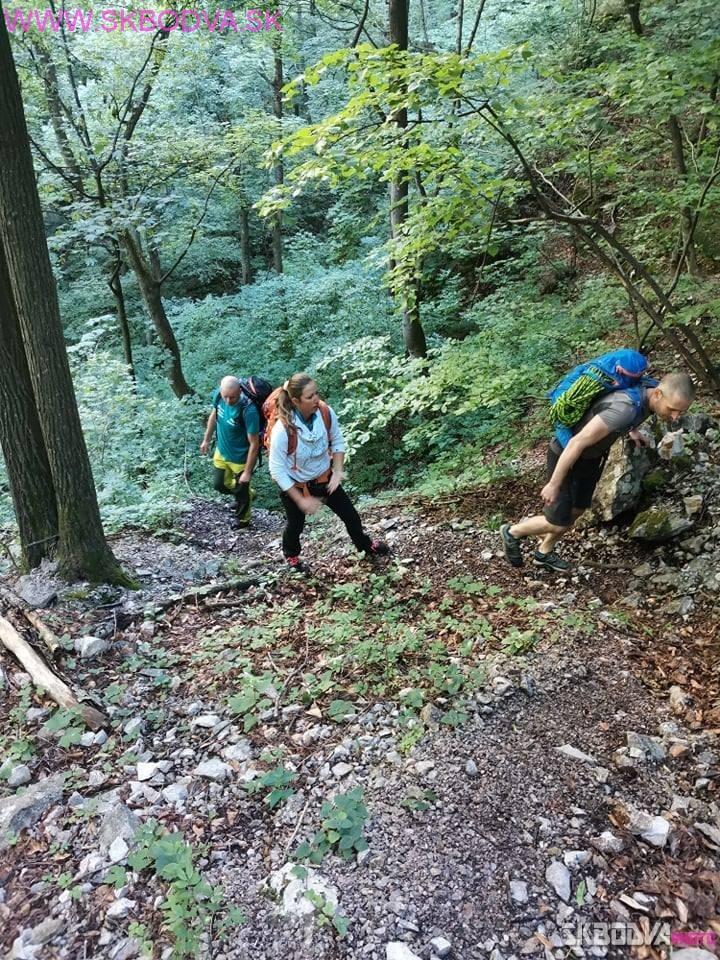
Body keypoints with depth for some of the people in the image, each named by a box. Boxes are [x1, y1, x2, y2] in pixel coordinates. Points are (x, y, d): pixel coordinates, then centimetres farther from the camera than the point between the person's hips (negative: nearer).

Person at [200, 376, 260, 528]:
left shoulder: (249, 411, -36)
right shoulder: (218, 395, -19)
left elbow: (254, 444, -27)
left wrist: (247, 471, -20)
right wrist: (206, 440, 14)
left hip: (241, 459, -6)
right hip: (221, 452, 6)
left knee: (241, 491, 18)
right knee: (219, 485, 24)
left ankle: (242, 520, 47)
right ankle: (244, 493, 54)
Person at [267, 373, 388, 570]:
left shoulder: (326, 412, -23)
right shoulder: (282, 430, -36)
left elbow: (337, 441, -3)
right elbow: (277, 470, -26)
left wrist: (338, 471, -14)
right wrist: (301, 500, -23)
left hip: (324, 478, 4)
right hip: (294, 485, -3)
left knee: (350, 515, 15)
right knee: (296, 525, 20)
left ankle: (364, 545, 46)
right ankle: (291, 554, 54)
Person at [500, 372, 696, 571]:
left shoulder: (649, 395, -12)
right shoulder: (625, 409, -39)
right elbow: (577, 442, -35)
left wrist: (630, 429, 14)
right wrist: (554, 484, -28)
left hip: (592, 455, 8)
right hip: (565, 455, -8)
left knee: (577, 509, 19)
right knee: (558, 523, -1)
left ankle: (544, 553, 40)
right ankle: (513, 532, 26)